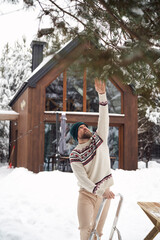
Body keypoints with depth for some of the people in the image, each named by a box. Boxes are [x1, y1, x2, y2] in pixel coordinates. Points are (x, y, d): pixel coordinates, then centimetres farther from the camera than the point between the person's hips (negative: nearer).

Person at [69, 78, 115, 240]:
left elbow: (103, 119, -9)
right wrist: (101, 191, -26)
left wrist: (102, 95, -21)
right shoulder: (74, 155, -6)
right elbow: (82, 179, -14)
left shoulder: (99, 139, 4)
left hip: (104, 193, 3)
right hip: (87, 194, -3)